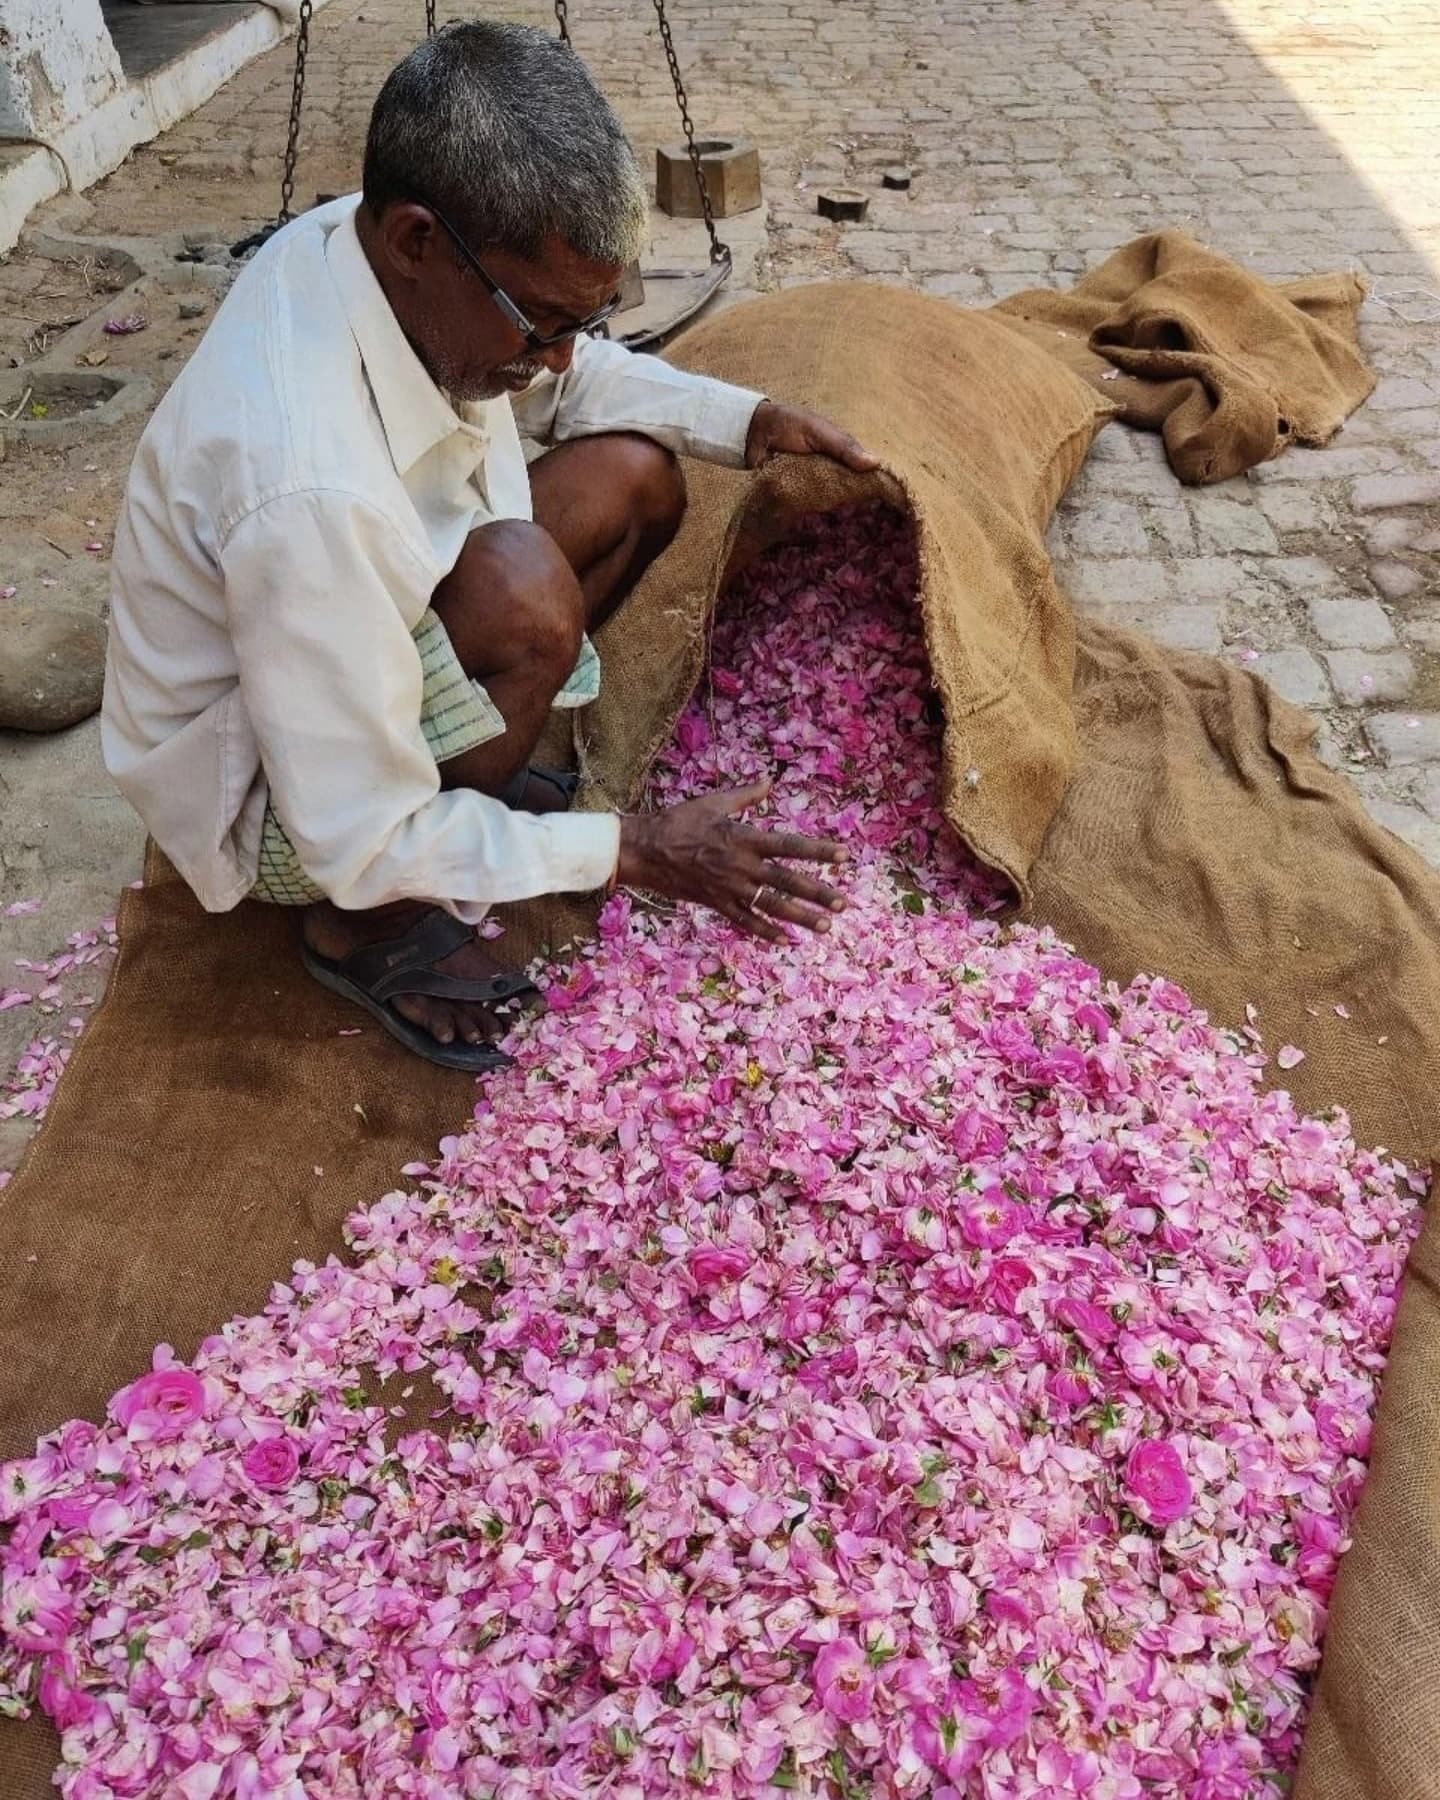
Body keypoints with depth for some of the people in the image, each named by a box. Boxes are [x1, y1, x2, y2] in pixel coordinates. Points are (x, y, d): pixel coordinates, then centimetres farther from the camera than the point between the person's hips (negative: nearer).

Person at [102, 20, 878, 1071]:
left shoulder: (386, 254, -16)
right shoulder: (310, 491, -39)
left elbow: (575, 382, 7)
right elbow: (360, 843, -30)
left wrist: (748, 421, -5)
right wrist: (635, 852, -27)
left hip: (374, 633, 8)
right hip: (268, 804, -7)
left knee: (637, 475, -2)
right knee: (524, 592, -34)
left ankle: (457, 762, 8)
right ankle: (366, 926, -11)